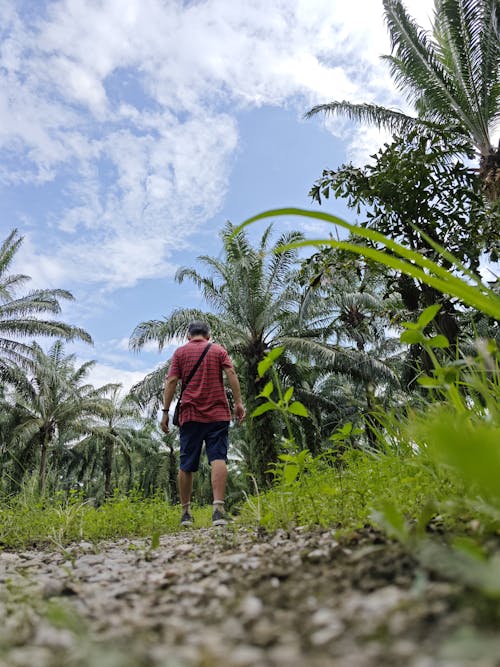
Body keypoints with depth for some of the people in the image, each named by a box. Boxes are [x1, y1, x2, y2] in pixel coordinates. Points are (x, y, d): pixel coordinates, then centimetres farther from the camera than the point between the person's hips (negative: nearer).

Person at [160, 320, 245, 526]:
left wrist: (165, 411, 2)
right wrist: (238, 402, -4)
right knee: (218, 459, -7)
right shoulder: (219, 350, 12)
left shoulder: (180, 352, 11)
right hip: (218, 413, 0)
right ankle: (218, 508, -21)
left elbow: (171, 381, 2)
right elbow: (231, 374, -1)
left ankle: (186, 512, 16)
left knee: (186, 465, 9)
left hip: (190, 415, 1)